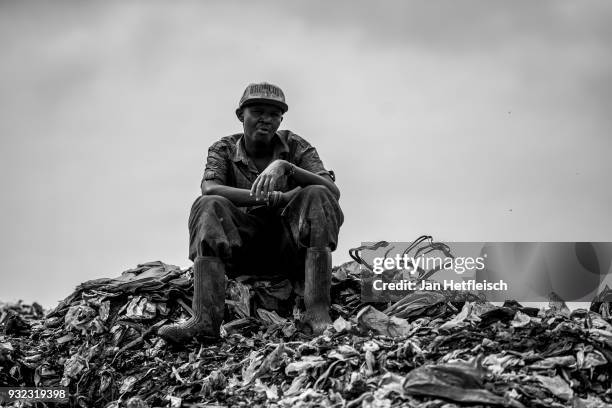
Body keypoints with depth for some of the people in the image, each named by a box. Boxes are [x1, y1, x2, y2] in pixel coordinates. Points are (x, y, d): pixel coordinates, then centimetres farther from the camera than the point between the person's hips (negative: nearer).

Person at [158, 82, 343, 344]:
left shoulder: (296, 146, 4)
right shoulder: (224, 149, 6)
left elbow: (333, 192, -12)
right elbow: (209, 189, -17)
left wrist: (285, 166, -29)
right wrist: (274, 198, -29)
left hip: (292, 249, 0)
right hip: (243, 252, 0)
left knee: (317, 197, -24)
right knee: (208, 206, -23)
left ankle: (318, 313, -36)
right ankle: (205, 319, -40)